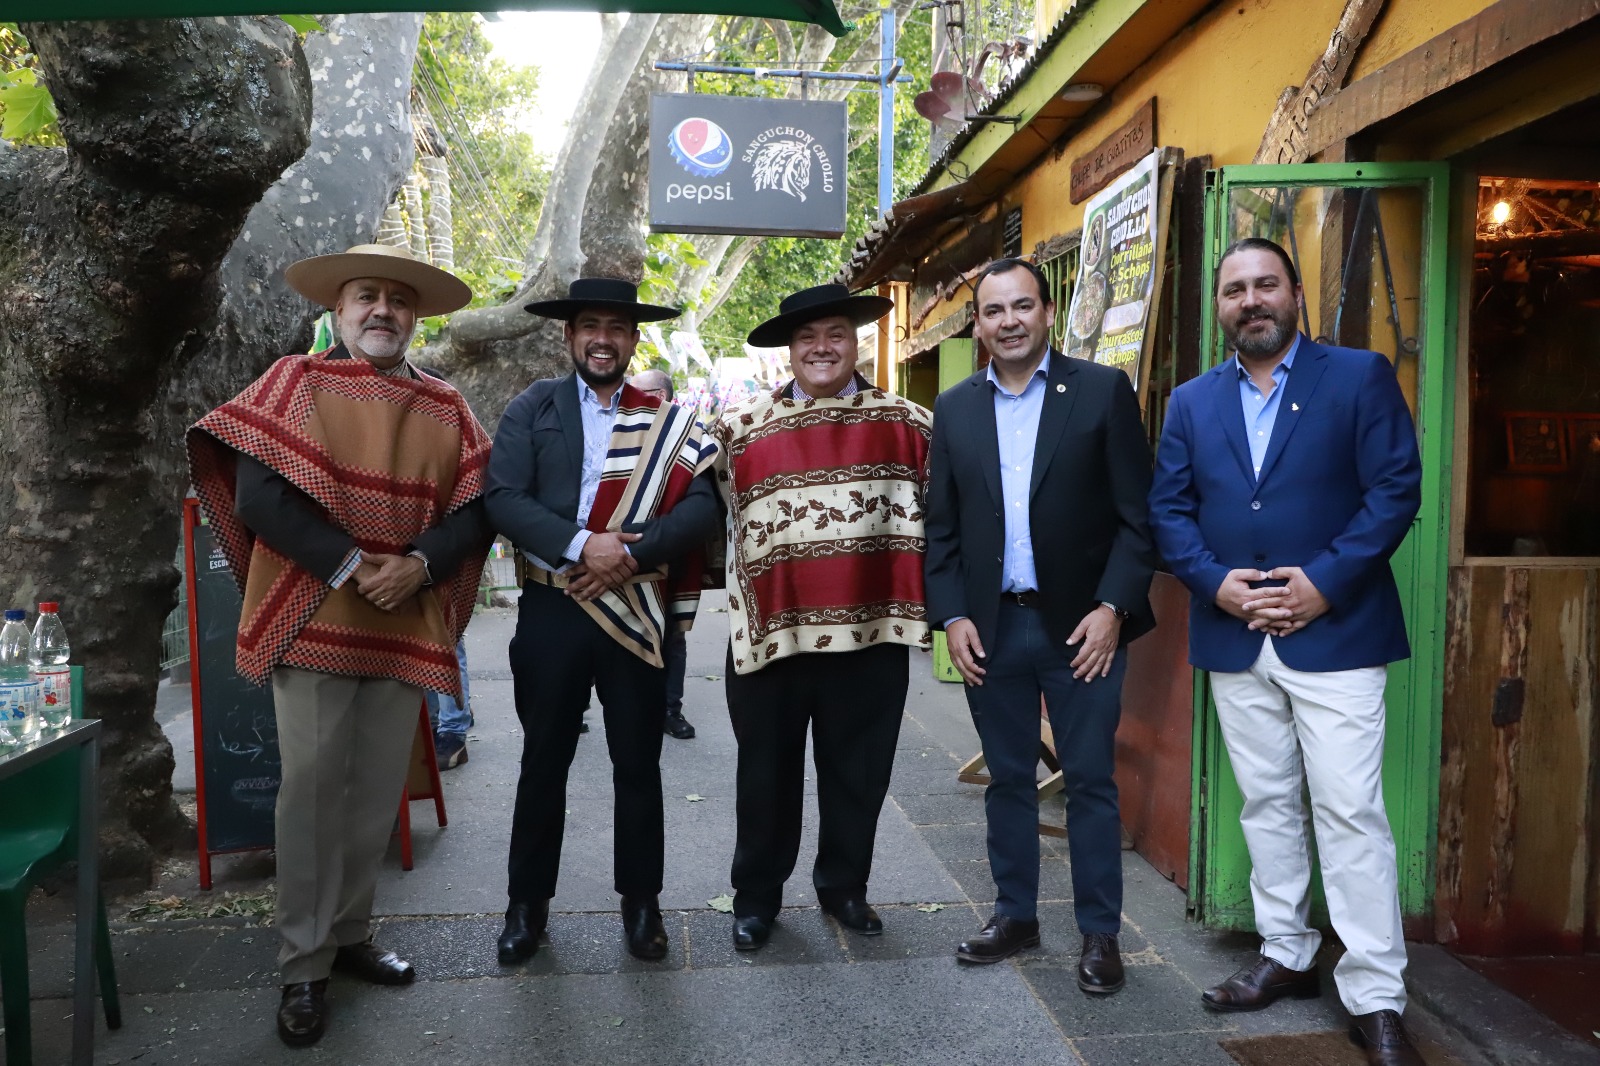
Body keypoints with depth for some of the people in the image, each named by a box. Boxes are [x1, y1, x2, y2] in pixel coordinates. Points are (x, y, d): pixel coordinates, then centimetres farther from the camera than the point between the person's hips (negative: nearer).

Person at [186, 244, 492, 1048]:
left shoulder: (446, 409, 11)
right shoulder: (296, 382, 1)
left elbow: (474, 512, 4)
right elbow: (258, 496, -10)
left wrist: (420, 564, -14)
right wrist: (347, 564, -18)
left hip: (404, 628, 4)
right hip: (312, 621, -3)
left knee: (378, 791, 10)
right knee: (312, 791, 0)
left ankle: (347, 933, 27)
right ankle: (304, 965, 13)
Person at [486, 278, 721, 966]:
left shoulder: (665, 421, 4)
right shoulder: (532, 409, 3)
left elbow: (703, 506, -7)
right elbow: (503, 498, -9)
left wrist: (632, 555, -19)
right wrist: (581, 546, -21)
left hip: (635, 613, 0)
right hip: (550, 612, 0)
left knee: (638, 764, 10)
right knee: (544, 761, 11)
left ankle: (641, 899, 26)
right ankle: (528, 901, 27)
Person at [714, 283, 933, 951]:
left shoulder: (905, 425, 6)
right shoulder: (741, 426, 5)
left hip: (868, 629, 0)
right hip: (768, 631, 0)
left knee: (858, 771, 13)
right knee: (767, 772, 12)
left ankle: (844, 886, 32)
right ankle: (756, 896, 29)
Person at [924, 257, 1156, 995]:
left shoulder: (1103, 390, -2)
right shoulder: (955, 409, 7)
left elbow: (1138, 514, -5)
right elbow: (941, 527, 8)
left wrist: (1112, 608, -12)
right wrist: (952, 616, -2)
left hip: (1082, 623, -3)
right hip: (991, 626, 3)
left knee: (1090, 781, 5)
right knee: (1007, 779, 13)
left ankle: (1100, 933, 19)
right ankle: (1015, 915, 28)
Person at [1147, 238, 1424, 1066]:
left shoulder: (1360, 376, 0)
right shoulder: (1192, 402, 10)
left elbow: (1396, 488, -7)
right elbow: (1168, 508, 6)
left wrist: (1325, 581, -16)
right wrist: (1215, 581, -10)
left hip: (1335, 632, -4)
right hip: (1234, 640, 4)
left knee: (1350, 813, -4)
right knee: (1266, 805, 13)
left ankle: (1375, 999, 7)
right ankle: (1286, 955, 28)